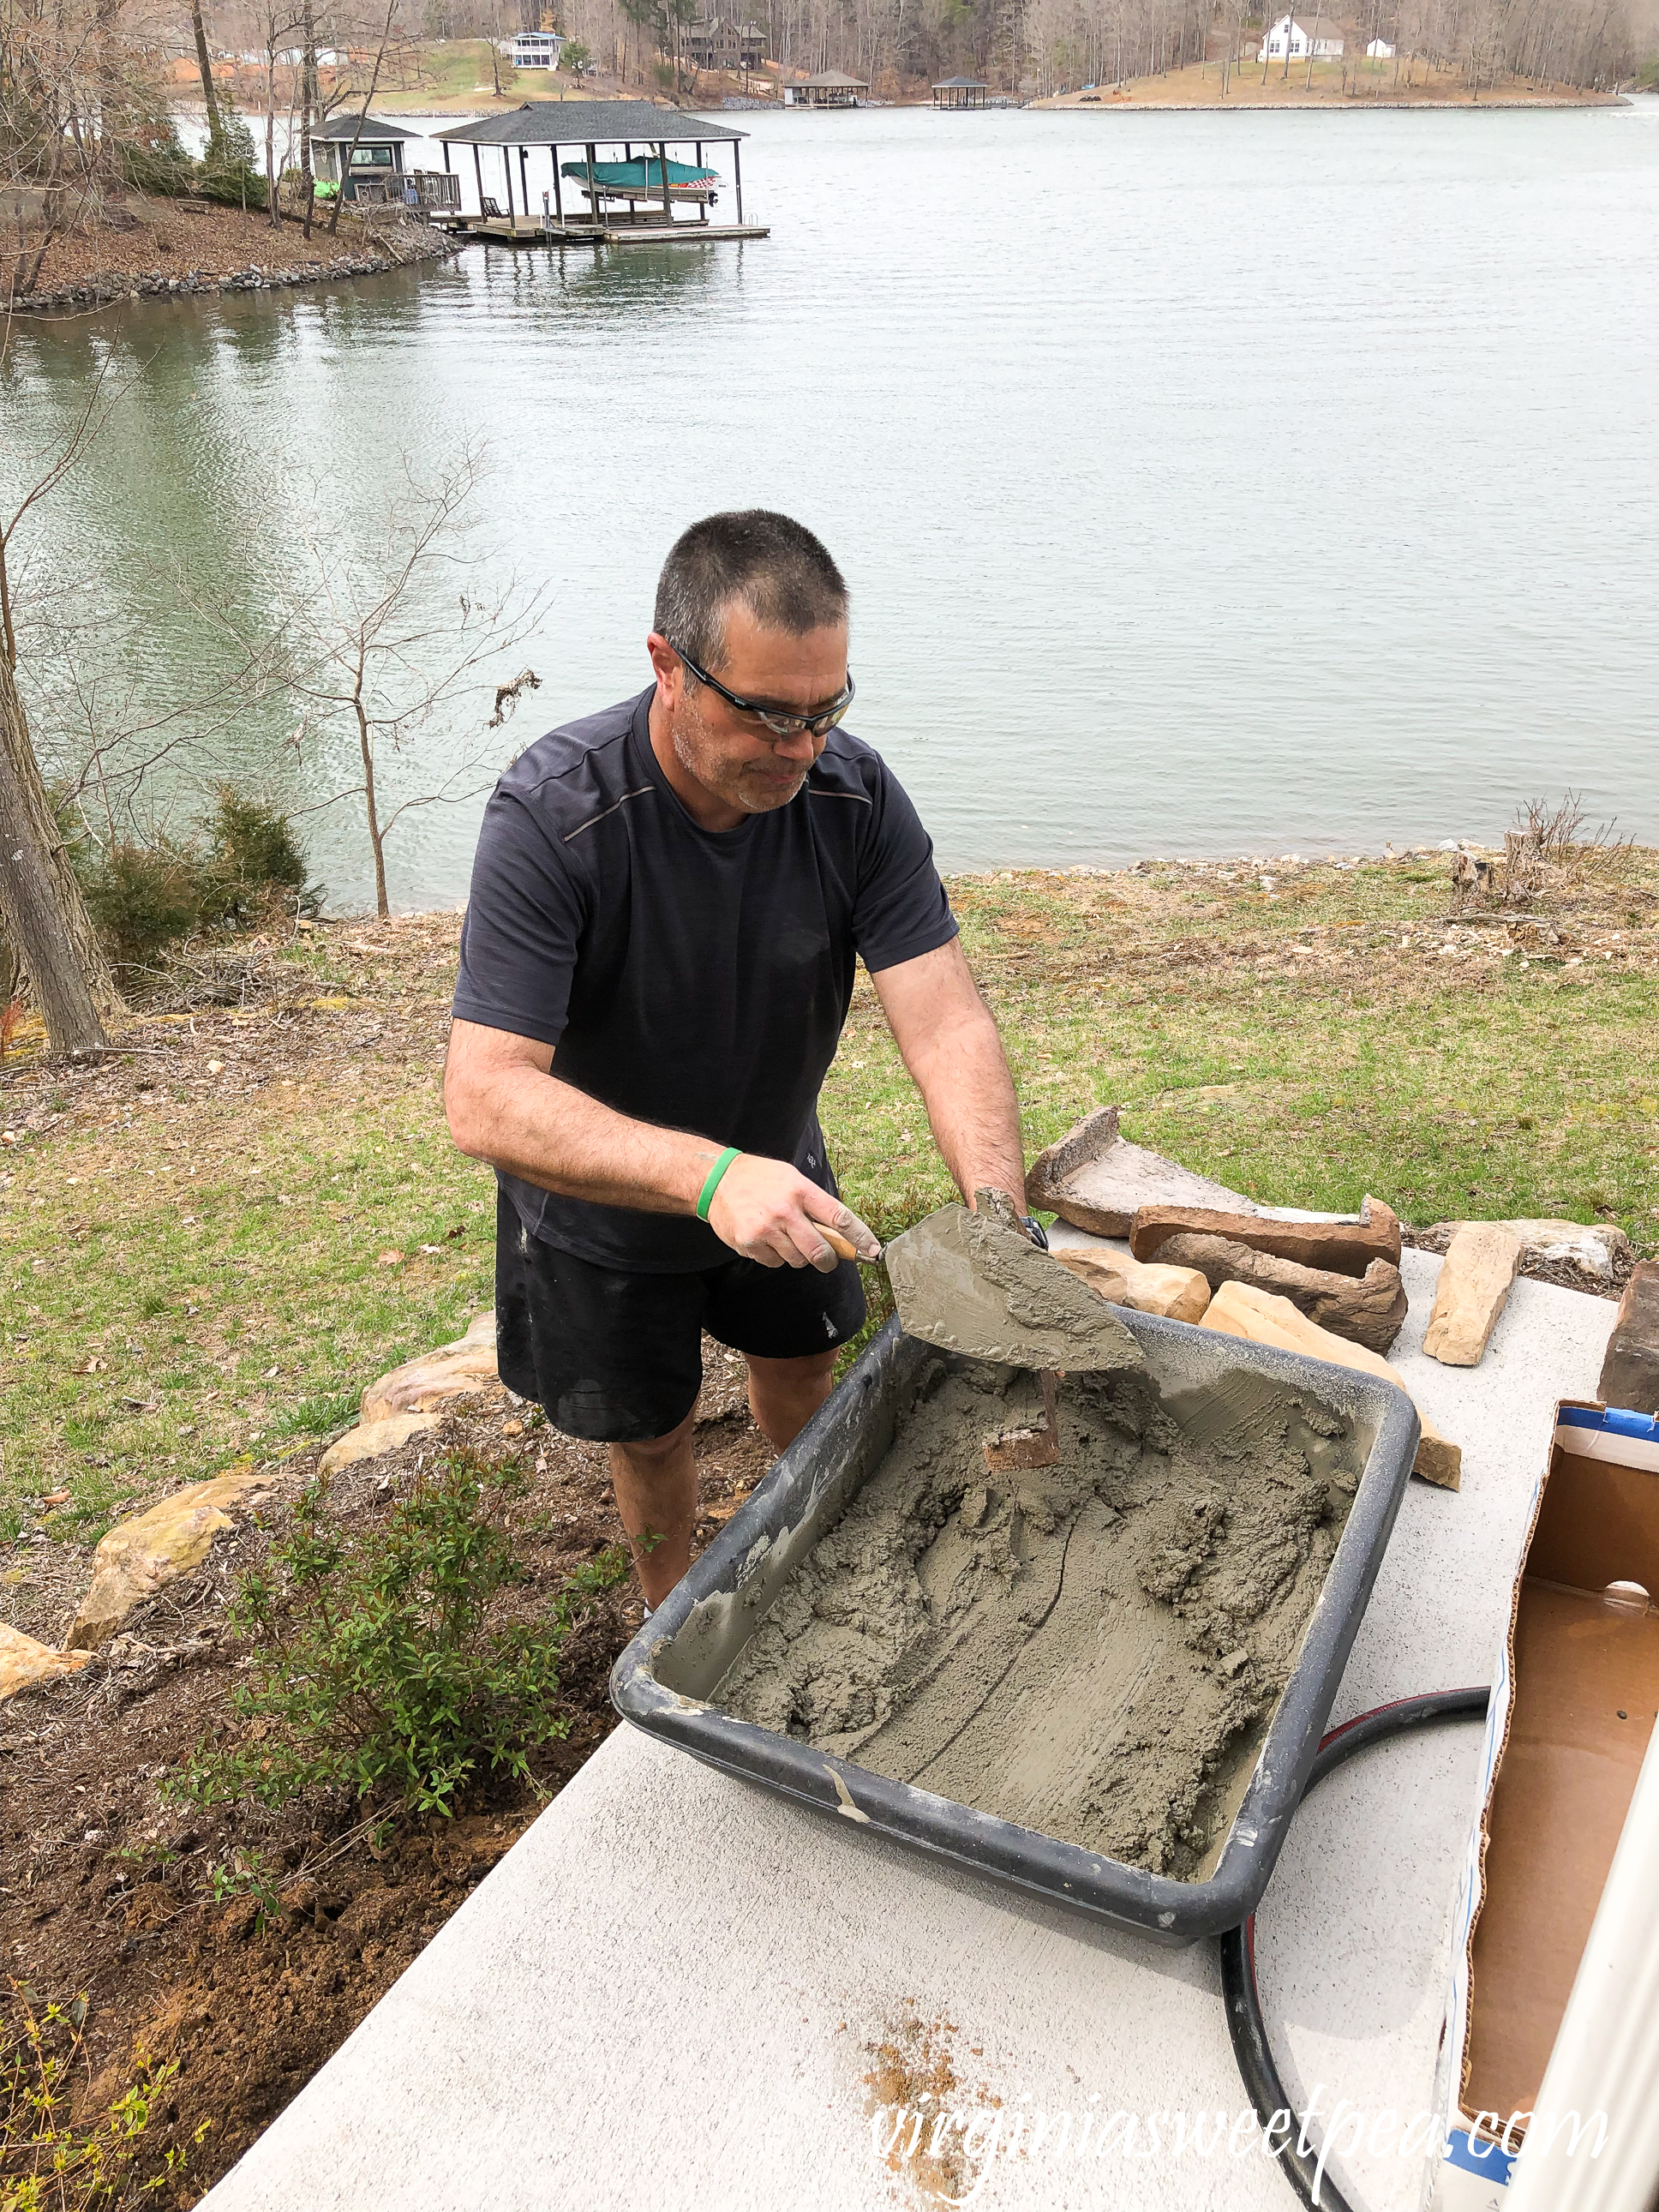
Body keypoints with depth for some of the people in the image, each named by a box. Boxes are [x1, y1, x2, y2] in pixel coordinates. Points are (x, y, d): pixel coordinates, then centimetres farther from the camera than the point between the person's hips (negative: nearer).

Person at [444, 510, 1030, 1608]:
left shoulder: (855, 795, -23)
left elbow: (947, 1019, -27)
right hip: (607, 1207, -3)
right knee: (653, 1433, 16)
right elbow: (486, 1099, -39)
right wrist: (709, 1176, -53)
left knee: (802, 1367, 25)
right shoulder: (551, 816, -34)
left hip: (778, 1175, 4)